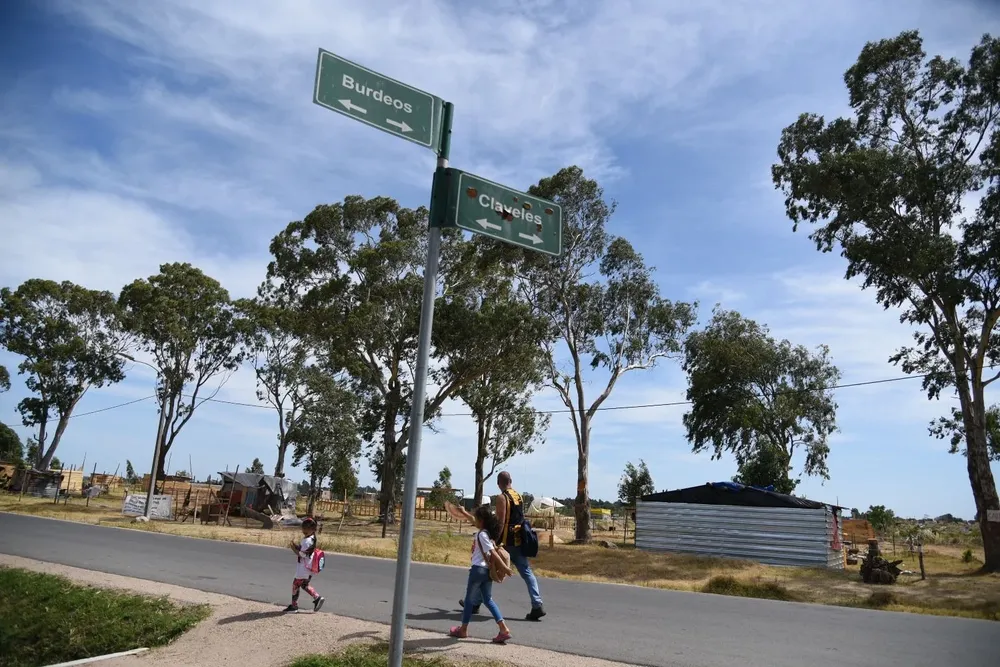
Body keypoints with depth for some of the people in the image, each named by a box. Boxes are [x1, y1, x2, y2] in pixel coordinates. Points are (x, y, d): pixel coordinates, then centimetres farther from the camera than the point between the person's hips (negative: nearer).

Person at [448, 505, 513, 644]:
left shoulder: (481, 535, -18)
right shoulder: (487, 532, 8)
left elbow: (493, 552, -23)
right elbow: (476, 523, 29)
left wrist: (503, 567, -24)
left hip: (478, 569, -8)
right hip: (487, 570, 8)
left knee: (469, 599, 10)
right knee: (488, 599, 11)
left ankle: (463, 629, 24)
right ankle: (504, 629, 0)